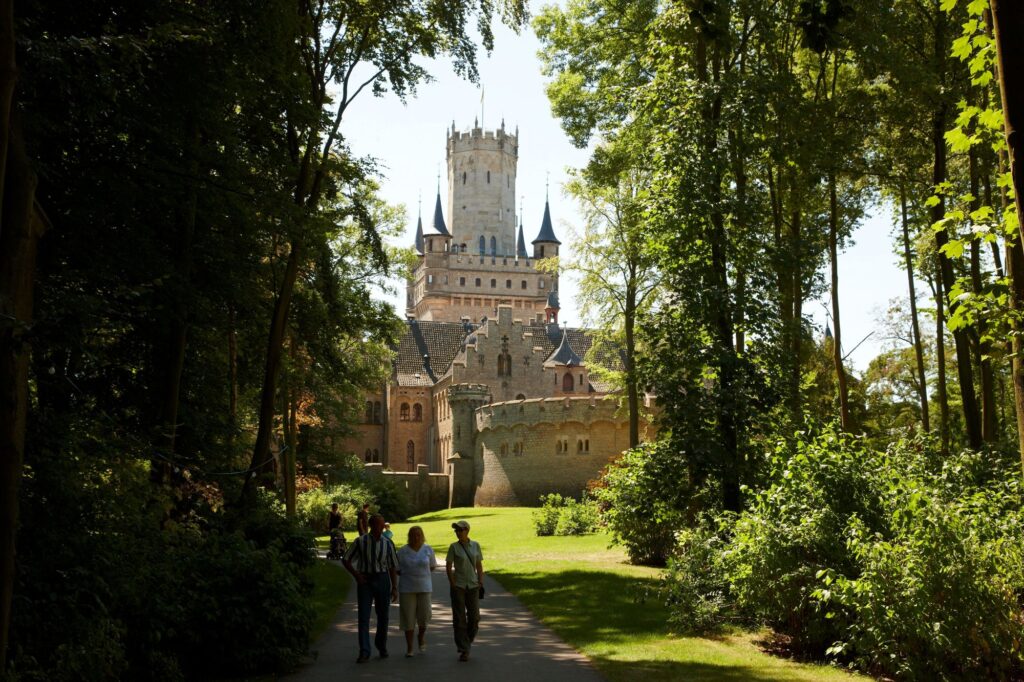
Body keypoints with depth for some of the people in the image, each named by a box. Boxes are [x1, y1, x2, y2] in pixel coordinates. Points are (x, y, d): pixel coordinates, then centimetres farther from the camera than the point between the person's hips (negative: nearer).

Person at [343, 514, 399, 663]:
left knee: (383, 616, 11)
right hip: (364, 581, -2)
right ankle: (364, 652, -7)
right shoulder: (360, 542, -4)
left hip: (382, 580, 2)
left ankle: (381, 646, 30)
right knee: (363, 617, -7)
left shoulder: (388, 543, 1)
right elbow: (346, 560, 5)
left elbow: (392, 567, 5)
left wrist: (394, 588, 3)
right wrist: (356, 575, -6)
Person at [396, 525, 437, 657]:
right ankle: (409, 648, 13)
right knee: (408, 618, 1)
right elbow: (397, 570, 3)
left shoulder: (428, 550, 1)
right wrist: (409, 575, -3)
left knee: (424, 616, -2)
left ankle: (422, 634, 32)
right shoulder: (402, 551, -3)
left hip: (424, 587, 1)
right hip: (407, 588, -1)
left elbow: (432, 566, 12)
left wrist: (421, 573, 4)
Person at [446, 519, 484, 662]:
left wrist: (481, 582, 1)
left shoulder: (475, 546, 4)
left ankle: (467, 642, 27)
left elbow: (479, 566, 9)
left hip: (473, 586, 2)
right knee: (459, 618, 0)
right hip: (458, 586, -2)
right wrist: (452, 584, -9)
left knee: (474, 617, 3)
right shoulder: (454, 547, -3)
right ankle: (463, 650, 7)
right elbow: (448, 567, -3)